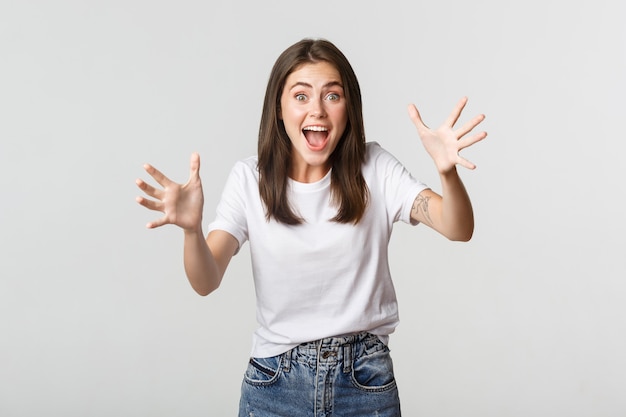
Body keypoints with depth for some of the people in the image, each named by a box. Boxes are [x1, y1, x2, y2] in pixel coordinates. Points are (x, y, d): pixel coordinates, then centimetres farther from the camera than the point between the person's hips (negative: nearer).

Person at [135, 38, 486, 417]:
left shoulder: (374, 169, -6)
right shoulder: (251, 179, -5)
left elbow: (459, 229, -18)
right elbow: (206, 282, -13)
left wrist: (447, 171, -38)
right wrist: (192, 228, -34)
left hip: (366, 382, 0)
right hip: (274, 383, 0)